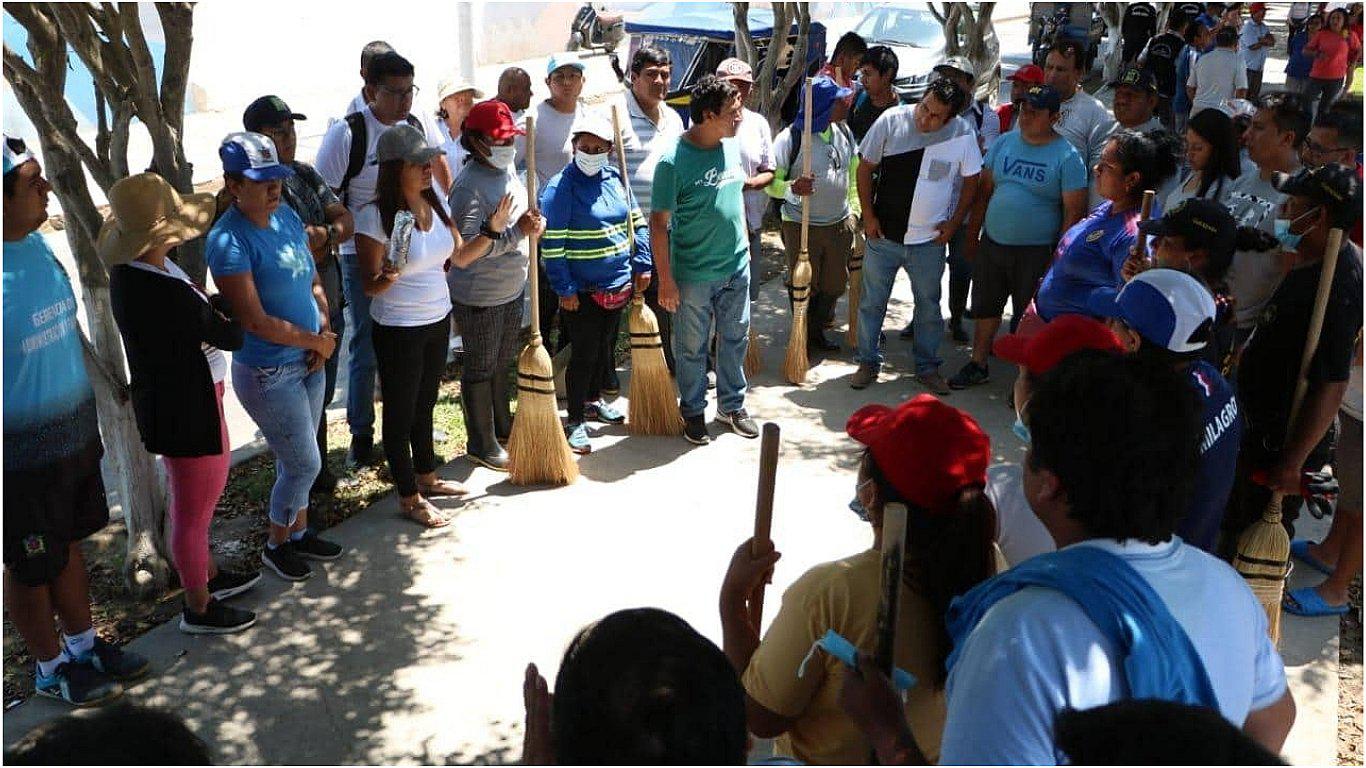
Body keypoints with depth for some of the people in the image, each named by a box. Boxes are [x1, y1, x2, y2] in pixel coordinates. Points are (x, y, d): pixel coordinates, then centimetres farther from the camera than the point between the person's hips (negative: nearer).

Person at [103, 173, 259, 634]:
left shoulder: (131, 270, -2)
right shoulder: (166, 294, -31)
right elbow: (233, 337, -18)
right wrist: (223, 306, 1)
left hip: (172, 401, 10)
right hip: (187, 410, -10)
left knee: (194, 501, 27)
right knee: (194, 510, 8)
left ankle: (207, 575, 47)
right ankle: (199, 609, 27)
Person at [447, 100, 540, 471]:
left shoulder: (508, 170, 4)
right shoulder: (469, 186, -24)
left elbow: (526, 219, 13)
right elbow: (461, 255, -29)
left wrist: (533, 223, -10)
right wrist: (505, 230, -36)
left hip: (511, 288, 8)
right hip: (478, 297, -8)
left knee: (503, 362, 23)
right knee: (480, 369, 6)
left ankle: (503, 428, 41)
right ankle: (481, 446, 21)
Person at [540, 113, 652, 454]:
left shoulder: (615, 179, 5)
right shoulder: (559, 188, -15)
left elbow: (637, 223, 13)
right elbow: (552, 245, -17)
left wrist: (642, 265, 8)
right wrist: (564, 290, -17)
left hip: (618, 284, 7)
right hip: (582, 292, -6)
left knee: (606, 348, 20)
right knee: (583, 355, -1)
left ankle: (594, 400, 40)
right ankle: (575, 421, 11)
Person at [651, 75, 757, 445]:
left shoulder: (732, 145, 1)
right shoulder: (674, 160, -19)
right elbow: (659, 222, -16)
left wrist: (744, 246, 17)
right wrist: (665, 279, -17)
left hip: (736, 266, 6)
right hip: (693, 274, -6)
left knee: (735, 339, 17)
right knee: (692, 348, 10)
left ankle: (732, 405, 35)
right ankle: (693, 412, 28)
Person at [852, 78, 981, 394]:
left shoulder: (962, 133, -10)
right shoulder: (891, 120, -12)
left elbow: (971, 181, 4)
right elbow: (865, 167, -3)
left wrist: (954, 222, -1)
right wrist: (868, 216, -6)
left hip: (929, 240, 1)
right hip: (883, 235, 0)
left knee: (929, 306, 13)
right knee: (871, 302, 9)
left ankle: (927, 367, 28)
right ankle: (868, 362, 25)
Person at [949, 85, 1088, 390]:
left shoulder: (1067, 157, -11)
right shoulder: (1005, 142, 3)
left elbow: (1074, 211, -11)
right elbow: (984, 191, 8)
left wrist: (1058, 259, -14)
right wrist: (972, 235, 6)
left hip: (1036, 251, -5)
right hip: (991, 244, 5)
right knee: (985, 307, 16)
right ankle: (978, 365, 33)